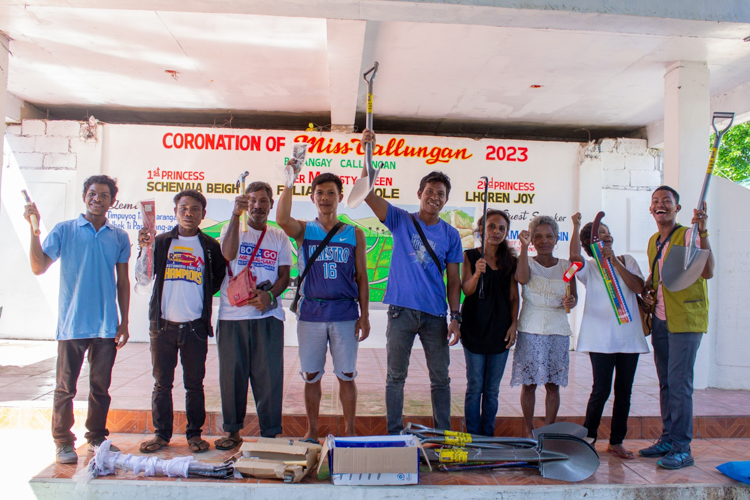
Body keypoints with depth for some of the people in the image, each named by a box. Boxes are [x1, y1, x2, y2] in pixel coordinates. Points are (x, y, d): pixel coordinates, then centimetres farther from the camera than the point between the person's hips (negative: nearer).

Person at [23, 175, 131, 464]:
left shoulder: (119, 237, 8)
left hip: (106, 326, 2)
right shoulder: (64, 230, 2)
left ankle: (97, 437, 25)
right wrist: (34, 229, -15)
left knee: (101, 387, 11)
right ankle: (63, 443, 18)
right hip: (72, 324, -2)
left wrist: (124, 323, 8)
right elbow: (39, 267, -7)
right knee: (65, 387, 5)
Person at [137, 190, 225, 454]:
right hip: (163, 325, 1)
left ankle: (194, 433, 20)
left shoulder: (211, 246, 5)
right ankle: (161, 433, 22)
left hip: (195, 326, -1)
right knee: (162, 383, 9)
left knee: (194, 384, 7)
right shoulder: (162, 242, 6)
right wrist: (145, 249, -16)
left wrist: (202, 295, -3)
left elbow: (219, 280, 12)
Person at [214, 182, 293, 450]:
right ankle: (233, 430, 20)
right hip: (232, 315, 0)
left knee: (269, 375, 0)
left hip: (267, 315, 0)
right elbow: (228, 253, -14)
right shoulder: (233, 230, 9)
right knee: (232, 374, 6)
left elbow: (284, 276, 7)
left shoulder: (279, 237, 12)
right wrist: (236, 214, -21)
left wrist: (269, 294, -12)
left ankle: (270, 433, 11)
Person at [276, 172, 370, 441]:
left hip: (345, 313, 0)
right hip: (311, 312, 1)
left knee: (346, 375, 5)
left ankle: (349, 430, 18)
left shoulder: (354, 234, 7)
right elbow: (282, 219, -18)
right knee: (311, 375, 8)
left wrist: (364, 315, 1)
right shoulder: (304, 230, 6)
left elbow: (361, 277, 6)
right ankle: (312, 431, 22)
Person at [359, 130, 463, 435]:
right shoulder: (401, 221, 4)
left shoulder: (451, 235, 7)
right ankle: (394, 434, 19)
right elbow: (367, 192, -7)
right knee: (396, 376, 6)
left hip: (436, 314, 1)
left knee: (440, 377, 9)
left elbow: (453, 280, 6)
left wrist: (456, 316, -3)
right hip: (402, 310, -1)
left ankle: (443, 433, 24)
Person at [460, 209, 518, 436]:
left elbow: (514, 297, 8)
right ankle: (472, 437, 13)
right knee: (475, 387, 2)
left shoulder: (509, 260, 7)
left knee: (492, 389, 9)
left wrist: (514, 324, -2)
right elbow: (467, 290, -8)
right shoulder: (470, 256, -1)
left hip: (500, 330, 3)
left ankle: (488, 437, 19)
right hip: (475, 329, -2)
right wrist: (477, 274, -27)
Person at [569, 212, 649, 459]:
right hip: (601, 338, -3)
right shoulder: (589, 267, 4)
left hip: (629, 335, 4)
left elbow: (638, 287, -5)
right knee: (601, 390, -6)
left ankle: (616, 441, 20)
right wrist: (576, 227, -23)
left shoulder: (627, 261, 12)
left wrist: (615, 261, -10)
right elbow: (574, 257, -20)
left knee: (624, 391, 8)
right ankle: (588, 438, 12)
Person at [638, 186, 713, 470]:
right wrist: (647, 291, 7)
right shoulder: (653, 242, 14)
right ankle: (668, 439, 22)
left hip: (685, 320, -7)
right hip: (660, 321, 7)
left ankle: (682, 449, -1)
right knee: (665, 382, 12)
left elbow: (707, 272, -23)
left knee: (679, 382, -8)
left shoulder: (688, 236, -9)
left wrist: (702, 233, -30)